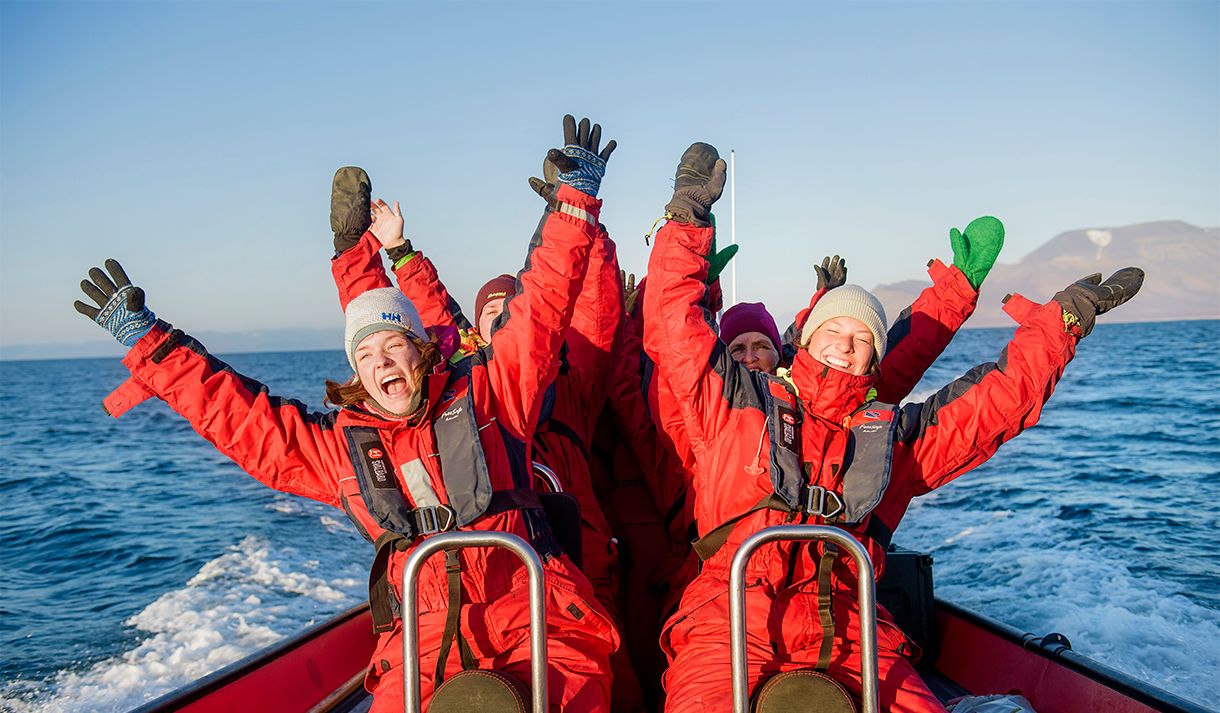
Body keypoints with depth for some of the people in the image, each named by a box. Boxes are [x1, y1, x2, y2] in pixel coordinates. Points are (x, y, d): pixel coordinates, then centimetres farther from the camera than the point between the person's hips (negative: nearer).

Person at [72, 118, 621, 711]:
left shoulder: (485, 392, 11)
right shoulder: (339, 445, 18)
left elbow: (542, 305, 11)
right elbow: (232, 410, 22)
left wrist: (574, 199, 10)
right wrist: (146, 341, 23)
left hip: (535, 616, -2)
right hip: (423, 635, 2)